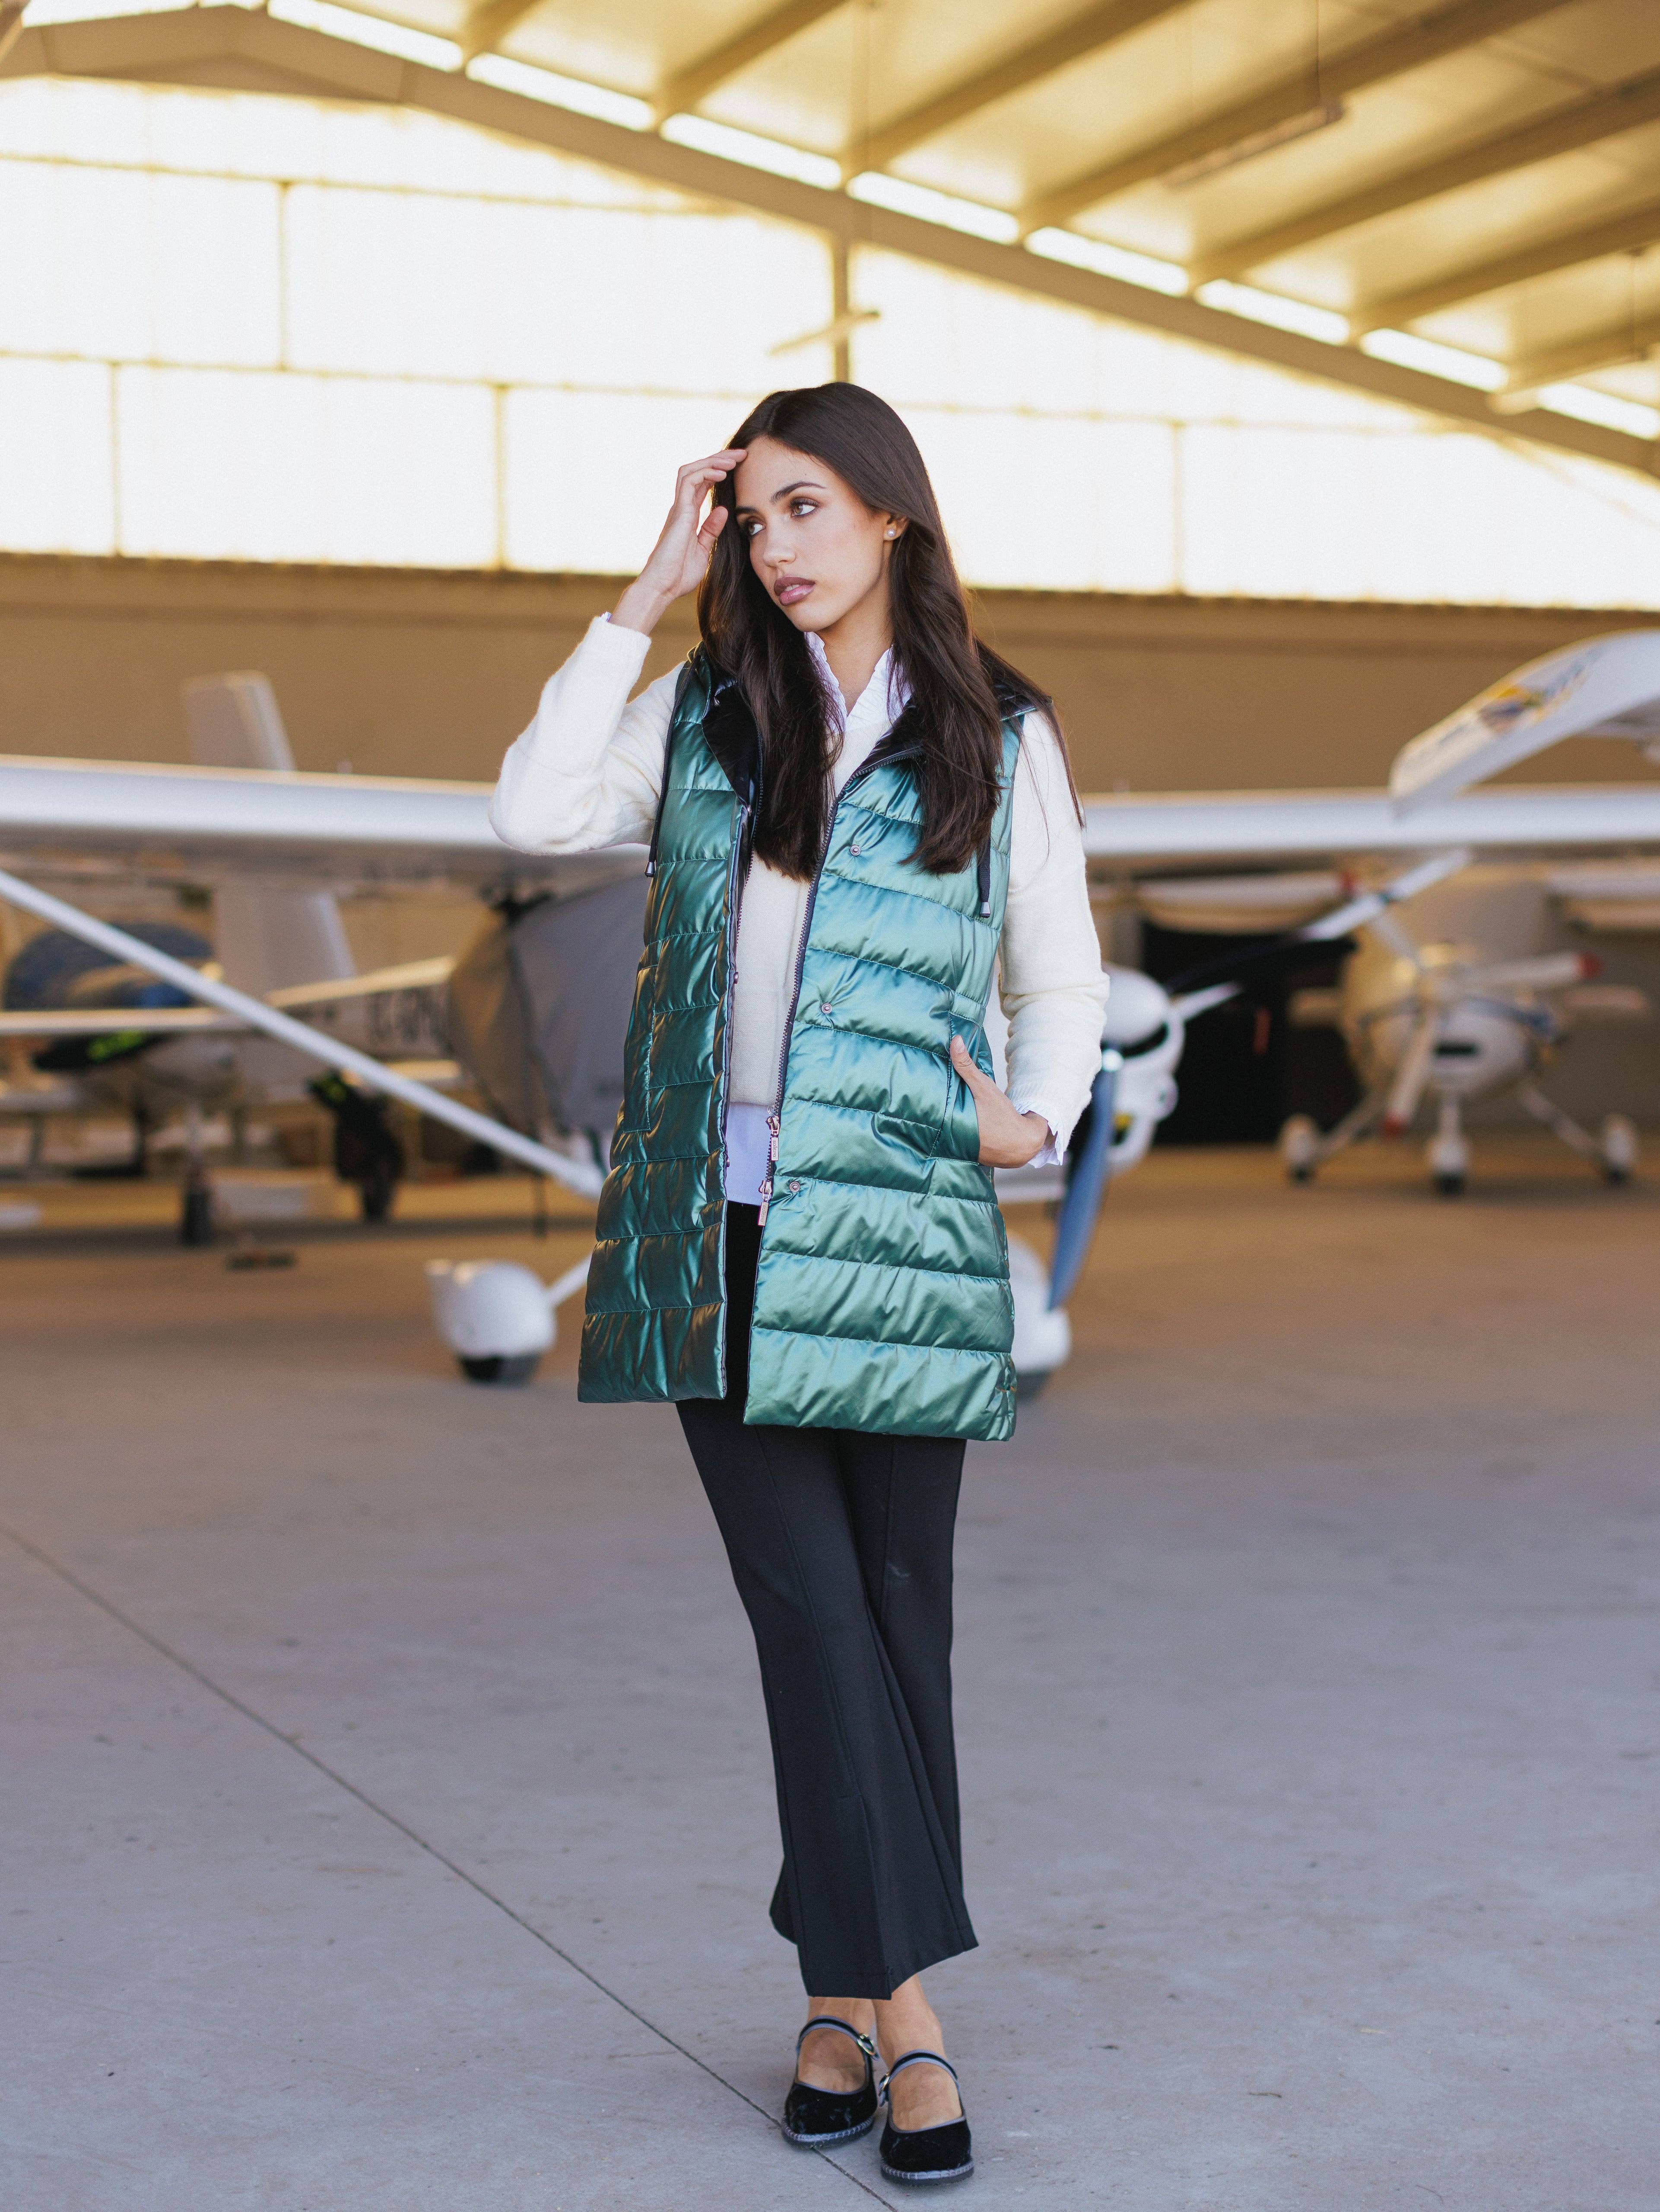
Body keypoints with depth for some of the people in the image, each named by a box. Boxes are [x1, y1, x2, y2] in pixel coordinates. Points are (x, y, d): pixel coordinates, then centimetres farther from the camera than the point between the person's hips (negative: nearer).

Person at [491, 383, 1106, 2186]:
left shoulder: (1000, 740, 6)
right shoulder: (704, 714, 9)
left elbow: (1060, 976, 12)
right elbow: (535, 814, -6)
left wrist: (1037, 1121, -6)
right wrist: (646, 597, -3)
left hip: (898, 1225, 0)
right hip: (715, 1225, 1)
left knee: (896, 1602, 4)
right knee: (809, 1602, -3)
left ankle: (841, 1988, 16)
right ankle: (897, 2004, 3)